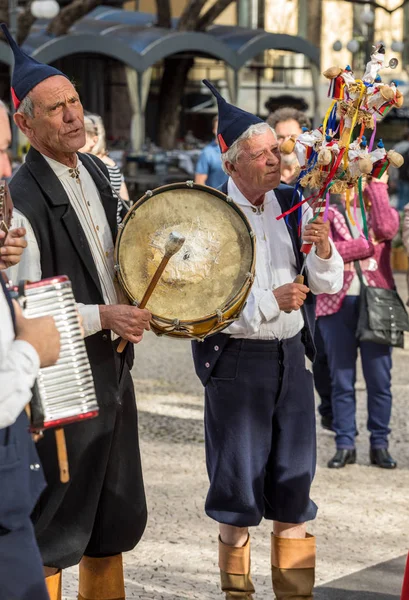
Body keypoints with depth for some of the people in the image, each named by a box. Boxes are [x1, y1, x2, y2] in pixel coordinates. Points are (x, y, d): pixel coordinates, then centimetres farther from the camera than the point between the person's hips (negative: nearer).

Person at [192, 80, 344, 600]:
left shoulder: (291, 206, 4)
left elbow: (330, 284, 7)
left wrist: (323, 250, -13)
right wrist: (272, 301, -22)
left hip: (290, 356, 5)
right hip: (236, 361, -5)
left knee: (293, 486, 10)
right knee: (238, 486, 5)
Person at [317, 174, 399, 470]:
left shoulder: (383, 212, 11)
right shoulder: (327, 214, 8)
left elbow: (386, 228, -14)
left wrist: (378, 185, -7)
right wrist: (368, 244, -11)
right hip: (337, 304, 0)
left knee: (379, 378, 1)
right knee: (341, 379, 2)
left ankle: (380, 444, 9)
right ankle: (345, 445, 9)